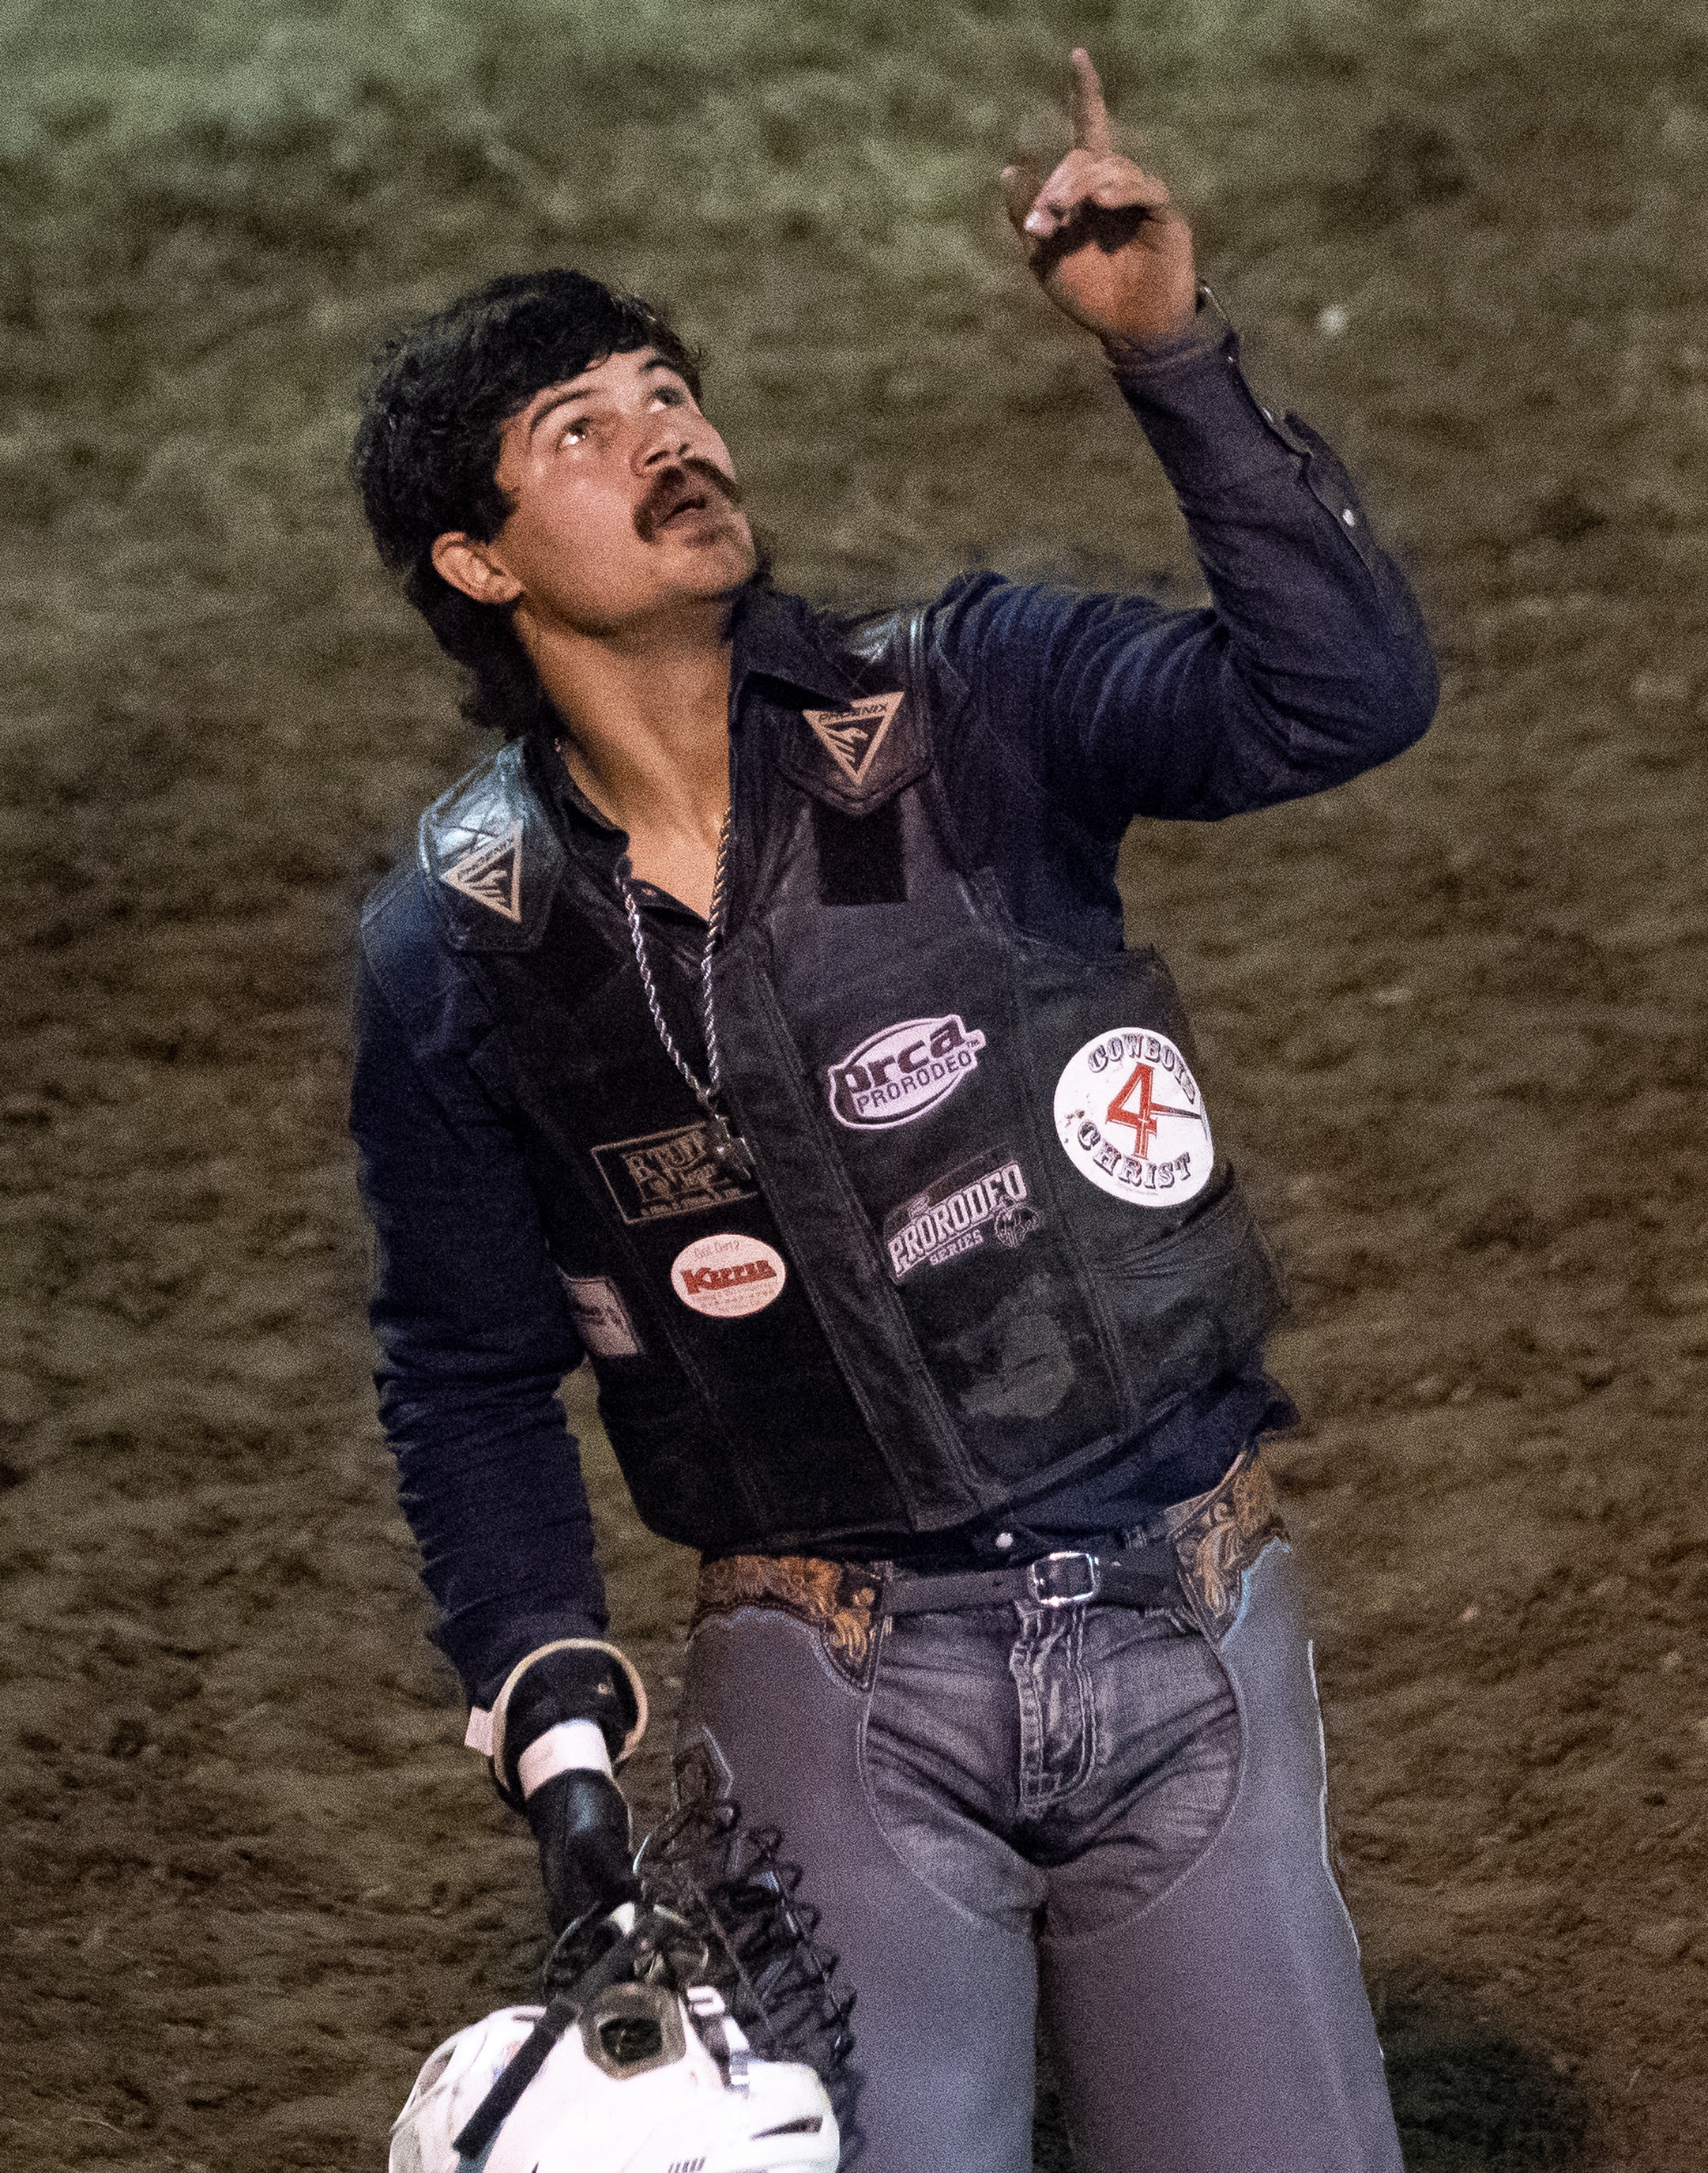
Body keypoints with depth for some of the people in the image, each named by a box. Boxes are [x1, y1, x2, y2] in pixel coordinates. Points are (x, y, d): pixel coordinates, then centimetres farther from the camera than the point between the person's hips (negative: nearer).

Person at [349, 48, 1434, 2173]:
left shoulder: (966, 700, -4)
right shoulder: (459, 945, -3)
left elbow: (1343, 694, -18)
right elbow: (467, 1374, 6)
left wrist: (1174, 353, -25)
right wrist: (554, 1714, -4)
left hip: (1185, 1623, 1)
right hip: (842, 1686, -1)